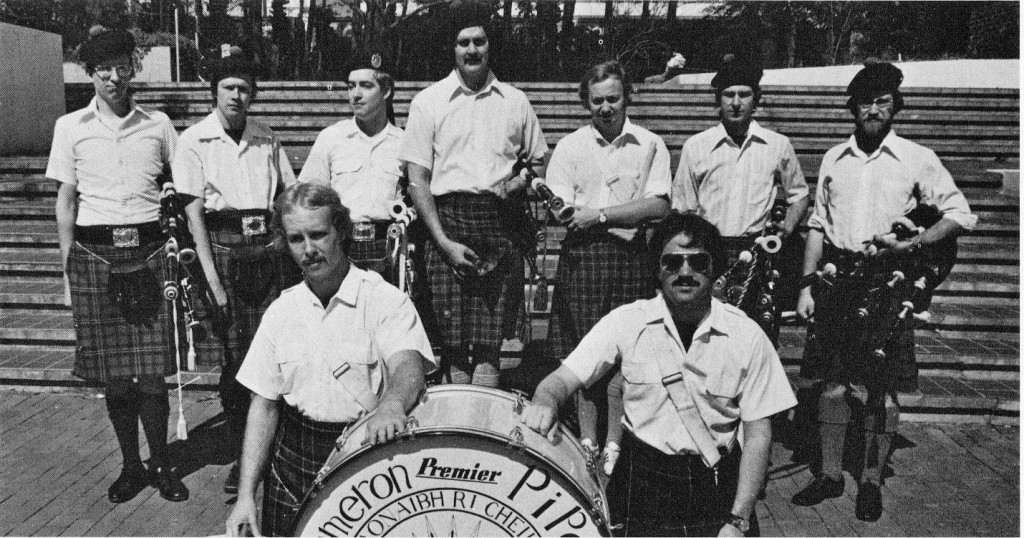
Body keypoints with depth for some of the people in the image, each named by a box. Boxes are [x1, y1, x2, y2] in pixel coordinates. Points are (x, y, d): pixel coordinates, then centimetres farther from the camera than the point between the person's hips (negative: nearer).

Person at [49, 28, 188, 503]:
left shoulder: (158, 124, 8)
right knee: (112, 373, 4)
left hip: (147, 251, 0)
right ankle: (131, 465, 18)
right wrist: (68, 269, 5)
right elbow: (66, 202, 9)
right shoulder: (71, 127, 8)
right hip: (94, 255, 0)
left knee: (151, 373, -1)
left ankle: (161, 464, 13)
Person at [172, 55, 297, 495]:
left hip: (266, 247, 3)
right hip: (223, 247, -2)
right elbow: (194, 211, -3)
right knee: (234, 359, 1)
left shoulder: (267, 139, 11)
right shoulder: (195, 140, 2)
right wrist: (211, 277, -10)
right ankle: (242, 455, 16)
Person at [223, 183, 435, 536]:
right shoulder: (281, 311, 4)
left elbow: (408, 366, -26)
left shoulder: (385, 300, -10)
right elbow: (265, 404, 5)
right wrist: (246, 495, -1)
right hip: (293, 457, 4)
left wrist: (391, 404, -49)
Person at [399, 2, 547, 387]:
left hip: (502, 225, 2)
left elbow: (539, 161, 21)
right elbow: (417, 180, 1)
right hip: (447, 220, -1)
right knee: (452, 341, -1)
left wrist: (522, 180, -2)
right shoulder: (428, 102, 5)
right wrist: (444, 242, -9)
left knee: (490, 343, 0)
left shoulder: (515, 101, 12)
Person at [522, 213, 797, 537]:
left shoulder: (747, 336, -6)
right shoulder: (625, 322, -6)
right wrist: (545, 404, -32)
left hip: (718, 484, 1)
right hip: (642, 482, -1)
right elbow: (564, 378, -8)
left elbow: (758, 433, -3)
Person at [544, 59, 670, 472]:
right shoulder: (570, 146, 7)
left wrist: (599, 214, -12)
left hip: (631, 257, 0)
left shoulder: (650, 144, 6)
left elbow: (658, 206, -5)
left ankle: (615, 443, 15)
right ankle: (587, 443, 16)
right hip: (581, 256, 1)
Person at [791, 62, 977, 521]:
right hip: (836, 277, 3)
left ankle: (872, 481, 18)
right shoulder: (834, 159, 10)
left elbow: (961, 215, 1)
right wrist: (806, 286, 4)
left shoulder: (917, 159, 1)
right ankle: (830, 474, 20)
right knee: (831, 380, 6)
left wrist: (910, 244, -14)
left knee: (883, 387, 3)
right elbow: (817, 226, 11)